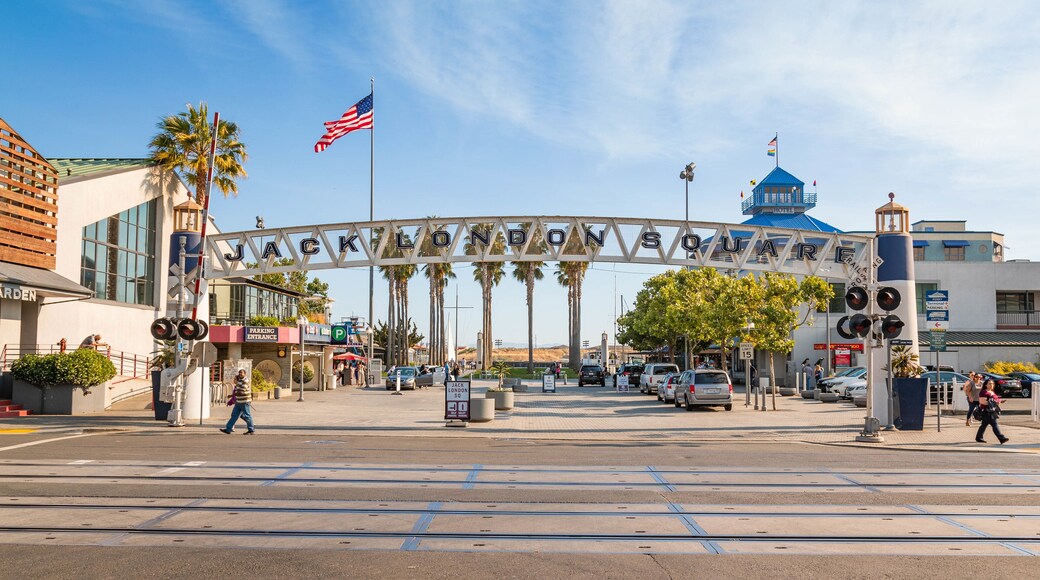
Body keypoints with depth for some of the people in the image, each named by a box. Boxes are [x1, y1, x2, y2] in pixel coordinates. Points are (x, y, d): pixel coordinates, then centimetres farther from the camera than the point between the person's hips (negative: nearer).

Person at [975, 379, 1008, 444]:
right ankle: (1001, 438, -18)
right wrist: (991, 403, -24)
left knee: (984, 425, 14)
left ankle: (978, 438, 21)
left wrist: (998, 402, 11)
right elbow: (982, 401, -20)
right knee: (994, 425, -14)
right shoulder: (984, 392, -12)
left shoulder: (992, 392, 19)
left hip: (992, 411, 10)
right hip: (987, 411, -10)